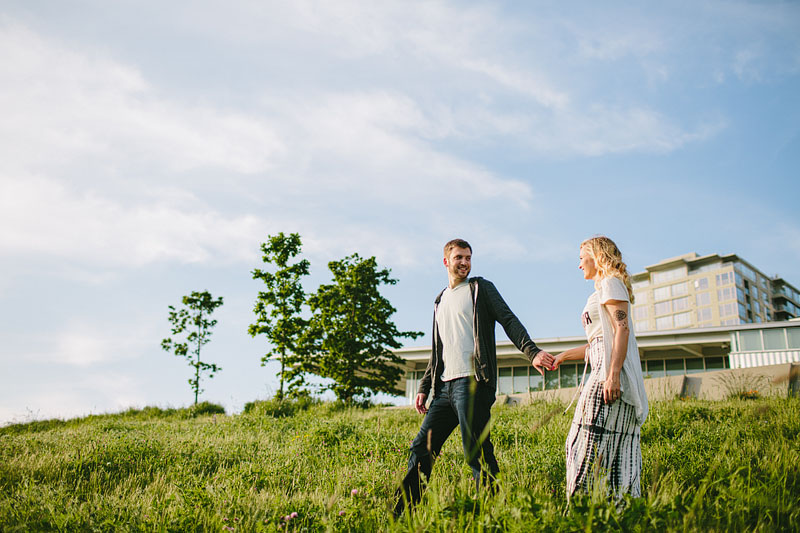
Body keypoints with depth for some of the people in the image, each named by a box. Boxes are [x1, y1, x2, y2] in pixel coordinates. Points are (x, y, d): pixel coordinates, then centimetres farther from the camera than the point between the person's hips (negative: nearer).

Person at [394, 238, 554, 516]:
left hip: (472, 382, -6)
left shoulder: (480, 288, 6)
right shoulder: (441, 301, 23)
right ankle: (398, 513, 12)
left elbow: (509, 321, -5)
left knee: (476, 452, -11)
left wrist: (532, 352, -21)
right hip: (445, 386, 6)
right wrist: (424, 388, 19)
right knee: (421, 448, 6)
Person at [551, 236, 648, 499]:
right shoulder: (602, 290, 26)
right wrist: (564, 355, 31)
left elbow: (621, 330, -15)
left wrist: (613, 375, -24)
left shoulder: (611, 283, -2)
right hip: (602, 372, 10)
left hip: (613, 370, -10)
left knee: (597, 441, -12)